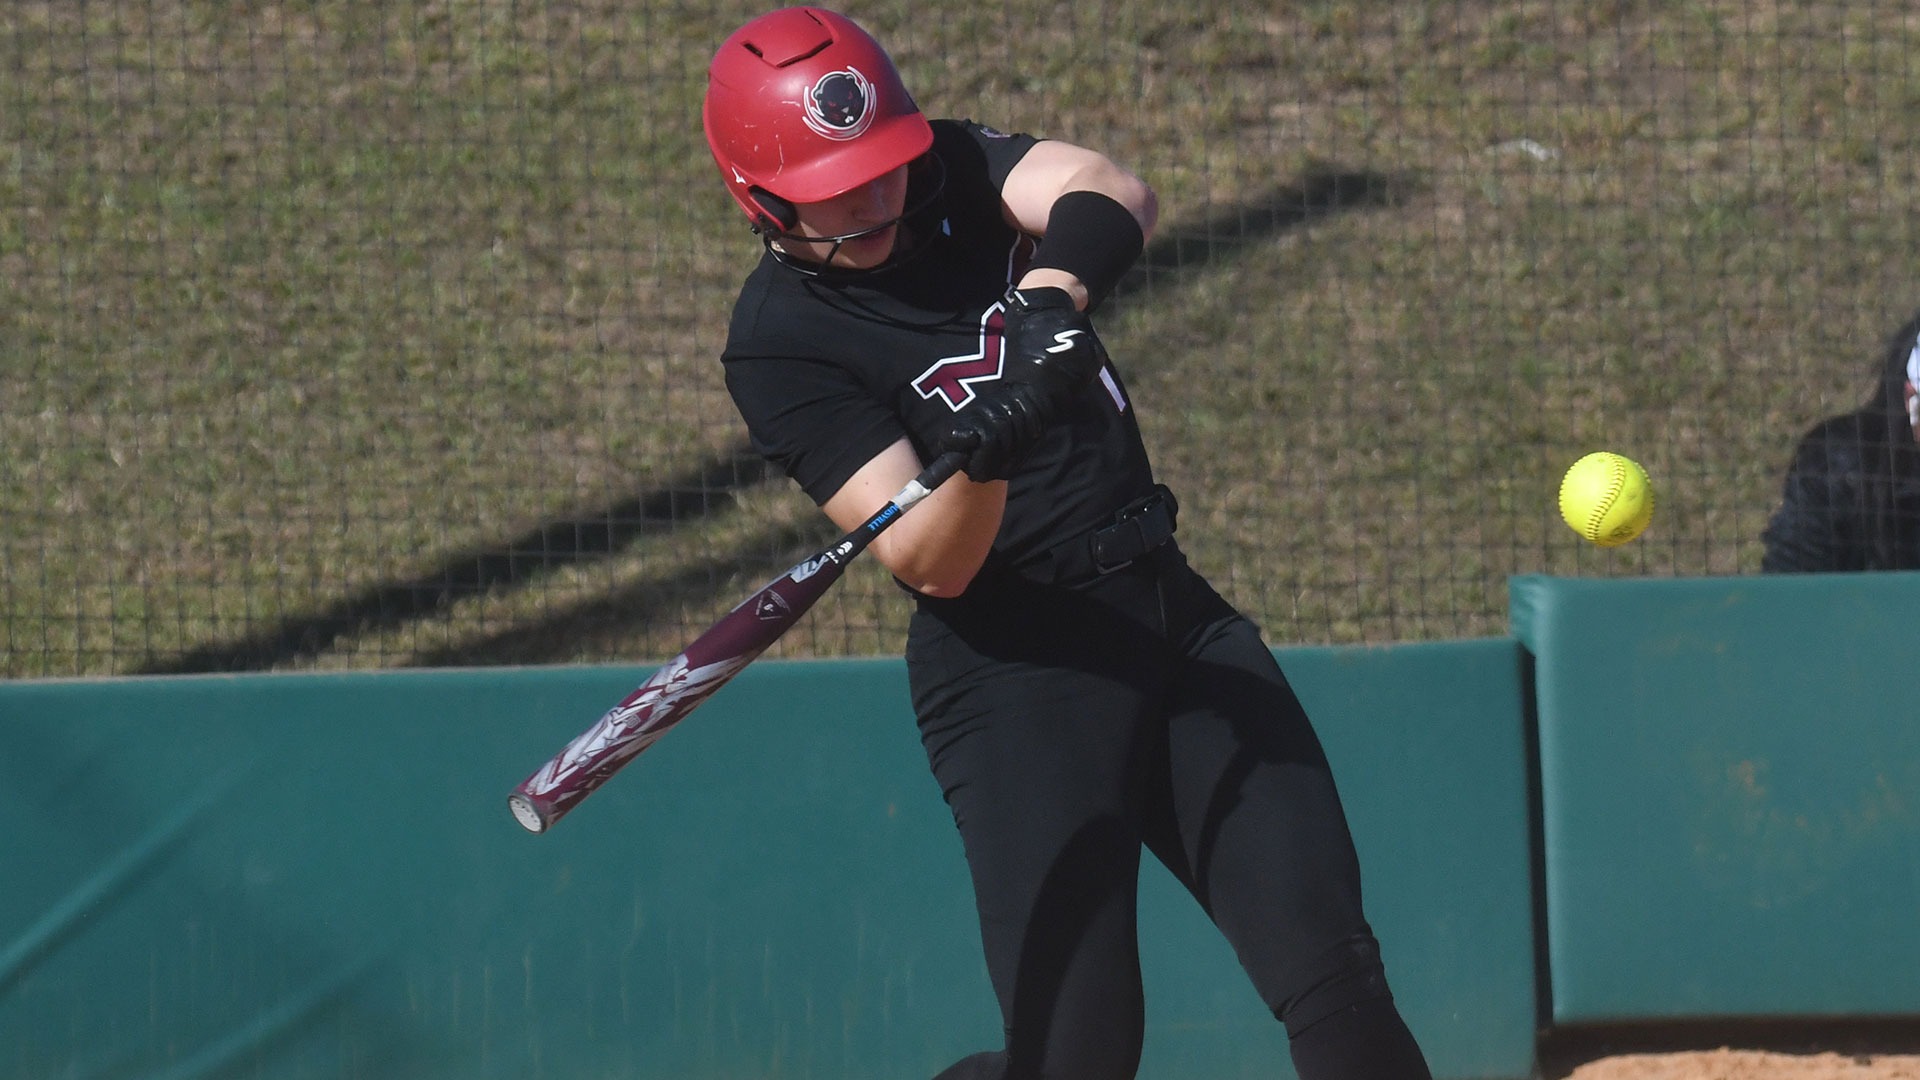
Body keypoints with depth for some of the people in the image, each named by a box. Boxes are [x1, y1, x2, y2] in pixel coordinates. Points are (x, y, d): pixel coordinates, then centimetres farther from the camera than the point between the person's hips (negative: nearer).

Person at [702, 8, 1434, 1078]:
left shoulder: (957, 172, 5)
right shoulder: (780, 339, -9)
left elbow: (1116, 197, -16)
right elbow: (926, 564, -17)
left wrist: (1053, 290, -36)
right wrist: (983, 460, -37)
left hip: (1172, 612, 5)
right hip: (1012, 664, -5)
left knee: (1334, 981, -6)